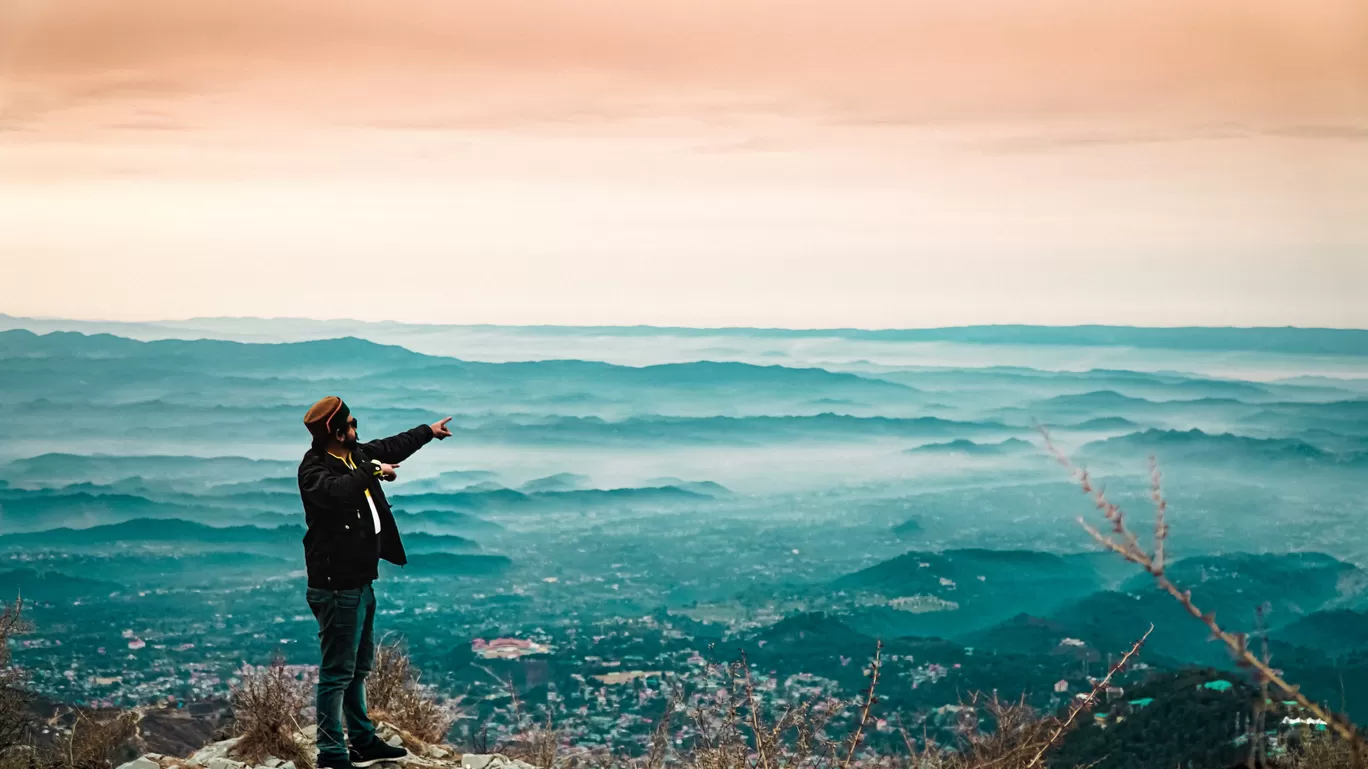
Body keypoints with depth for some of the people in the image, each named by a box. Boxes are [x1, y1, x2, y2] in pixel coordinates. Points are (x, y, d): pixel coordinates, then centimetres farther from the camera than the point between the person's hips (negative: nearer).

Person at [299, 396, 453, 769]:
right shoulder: (314, 468, -19)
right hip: (337, 586, -10)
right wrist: (372, 471, -29)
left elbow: (389, 448, 27)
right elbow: (337, 490, -42)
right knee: (338, 671, -6)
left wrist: (429, 430, 38)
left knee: (359, 667, 20)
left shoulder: (356, 454, 8)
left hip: (360, 581, 10)